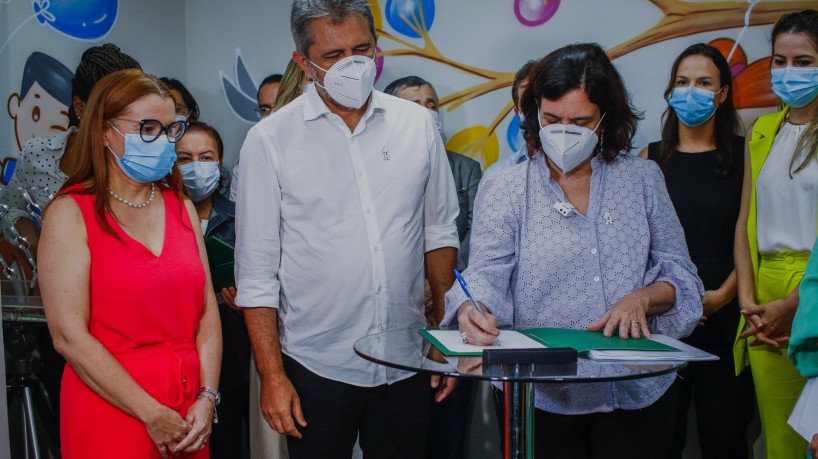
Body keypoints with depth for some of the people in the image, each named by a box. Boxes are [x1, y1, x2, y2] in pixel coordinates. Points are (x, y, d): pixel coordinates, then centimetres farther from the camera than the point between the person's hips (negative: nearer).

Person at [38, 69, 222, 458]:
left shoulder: (181, 207, 7)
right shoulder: (71, 213, -7)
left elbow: (207, 312, 4)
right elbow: (70, 336, -14)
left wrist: (207, 397, -8)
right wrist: (153, 415, -15)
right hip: (112, 412, -5)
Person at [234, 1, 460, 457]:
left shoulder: (418, 124, 1)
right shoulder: (270, 139, -6)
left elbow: (440, 235, 9)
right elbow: (257, 272, -5)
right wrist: (272, 376, -7)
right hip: (316, 367, -2)